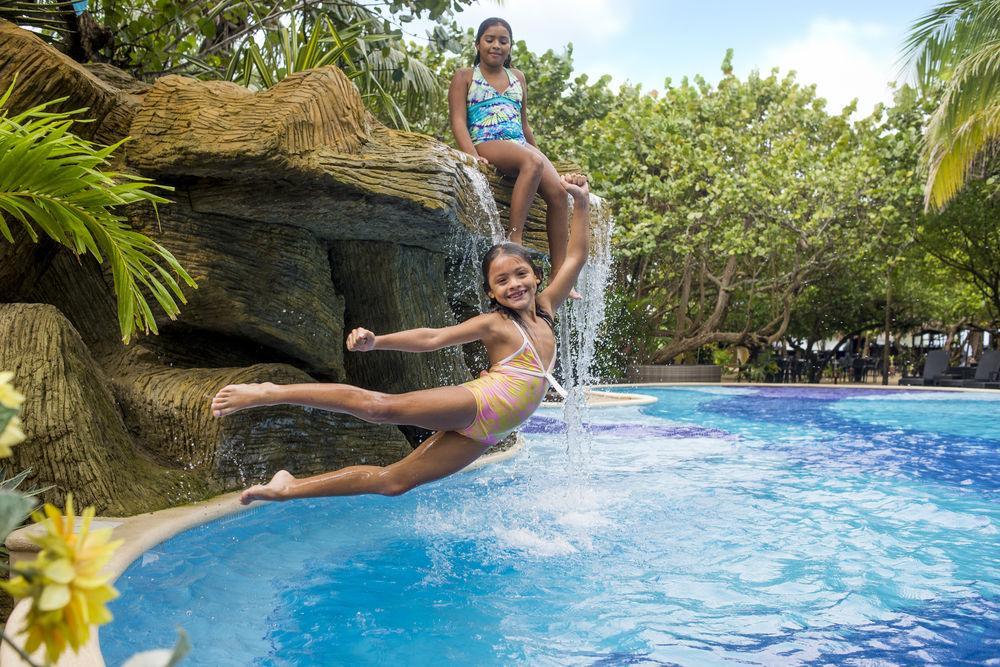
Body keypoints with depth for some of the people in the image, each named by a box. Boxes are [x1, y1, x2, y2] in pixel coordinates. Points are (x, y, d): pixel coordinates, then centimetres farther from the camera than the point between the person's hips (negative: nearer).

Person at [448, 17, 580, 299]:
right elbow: (458, 120, -2)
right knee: (533, 162, -38)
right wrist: (473, 155, -18)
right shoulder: (465, 76, 10)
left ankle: (559, 274, -23)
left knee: (558, 191, -22)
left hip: (521, 146, 5)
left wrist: (539, 153, 25)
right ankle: (514, 239, -41)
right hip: (486, 144, -5)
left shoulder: (517, 77, 24)